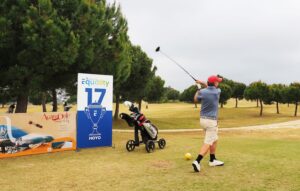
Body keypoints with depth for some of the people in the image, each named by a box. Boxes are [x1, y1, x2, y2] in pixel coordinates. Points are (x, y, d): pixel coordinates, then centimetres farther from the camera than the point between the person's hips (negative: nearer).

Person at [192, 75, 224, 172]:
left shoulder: (202, 92, -5)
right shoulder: (218, 91, -11)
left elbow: (195, 100, 14)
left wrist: (198, 89, 19)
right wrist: (203, 83, 11)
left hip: (203, 119, 6)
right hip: (211, 121, -6)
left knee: (214, 139, 22)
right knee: (208, 143, -6)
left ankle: (212, 160, 31)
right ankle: (197, 161, -20)